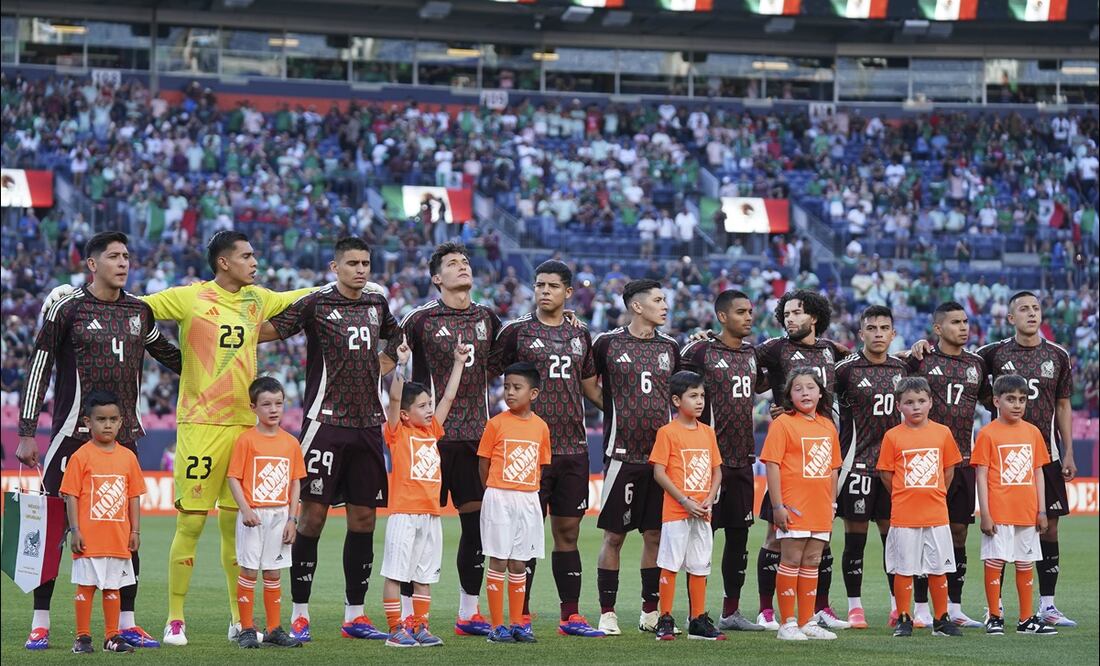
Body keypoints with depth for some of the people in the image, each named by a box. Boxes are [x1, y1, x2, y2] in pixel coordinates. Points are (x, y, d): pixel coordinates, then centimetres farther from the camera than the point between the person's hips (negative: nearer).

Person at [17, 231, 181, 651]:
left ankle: (127, 624, 11)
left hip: (123, 434, 5)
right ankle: (40, 625, 4)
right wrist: (27, 434, -6)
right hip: (74, 432, -5)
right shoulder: (67, 307, -4)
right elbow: (39, 369, -3)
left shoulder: (139, 311, 10)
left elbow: (166, 353, 28)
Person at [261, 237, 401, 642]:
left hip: (368, 423, 5)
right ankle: (299, 614, 0)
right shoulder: (317, 303, -4)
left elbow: (395, 337, 32)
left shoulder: (377, 302, 12)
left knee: (363, 517, 6)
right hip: (326, 422, -5)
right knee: (313, 514, -6)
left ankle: (355, 616, 14)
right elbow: (269, 330, -12)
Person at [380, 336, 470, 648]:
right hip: (404, 514, -7)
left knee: (425, 575, 10)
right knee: (395, 573, -3)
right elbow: (395, 397, -16)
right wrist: (402, 364, -23)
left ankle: (419, 627, 16)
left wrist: (459, 362, 17)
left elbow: (448, 397, 18)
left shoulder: (433, 430, 15)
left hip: (431, 514, 7)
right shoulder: (398, 433, -3)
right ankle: (395, 630, -1)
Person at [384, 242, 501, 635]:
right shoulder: (422, 318, -4)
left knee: (477, 521, 6)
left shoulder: (486, 318, 11)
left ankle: (469, 613, 15)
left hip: (476, 434, 5)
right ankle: (408, 614, 2)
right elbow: (386, 360, 0)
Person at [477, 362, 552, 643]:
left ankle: (517, 624, 15)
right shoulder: (497, 423, -6)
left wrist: (527, 489, 6)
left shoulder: (540, 426, 4)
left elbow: (540, 464, 12)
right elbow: (483, 462, 0)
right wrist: (496, 492, 4)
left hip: (528, 501, 3)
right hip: (499, 499, -3)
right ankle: (497, 626, 2)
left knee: (519, 564, 9)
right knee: (499, 562, -1)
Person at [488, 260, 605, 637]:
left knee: (568, 532, 7)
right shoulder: (517, 331, 1)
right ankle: (521, 616, 2)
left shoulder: (580, 335, 14)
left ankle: (571, 616, 11)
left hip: (573, 448, 4)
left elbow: (591, 387, 22)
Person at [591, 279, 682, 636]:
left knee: (655, 535, 7)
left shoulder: (669, 346, 12)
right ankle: (607, 613, 5)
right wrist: (614, 409, -3)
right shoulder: (608, 343, -1)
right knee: (614, 535, -1)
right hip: (622, 454, -4)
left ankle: (650, 611, 15)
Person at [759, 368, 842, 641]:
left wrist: (831, 503, 15)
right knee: (791, 562, -3)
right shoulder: (783, 423, -7)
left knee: (811, 564, 10)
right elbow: (772, 465, -11)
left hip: (820, 510, 6)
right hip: (794, 507, -6)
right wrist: (777, 506, -15)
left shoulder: (827, 425, 11)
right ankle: (787, 624, 2)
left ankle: (807, 622, 17)